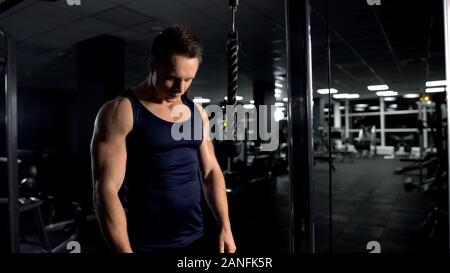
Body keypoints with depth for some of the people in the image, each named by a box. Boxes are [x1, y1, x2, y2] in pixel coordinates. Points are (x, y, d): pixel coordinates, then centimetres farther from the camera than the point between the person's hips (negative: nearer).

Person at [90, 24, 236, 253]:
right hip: (146, 244, -5)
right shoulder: (120, 112, -12)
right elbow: (105, 190, -15)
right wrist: (124, 250, -18)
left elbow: (210, 171, 8)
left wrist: (225, 226, 1)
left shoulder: (197, 112, 5)